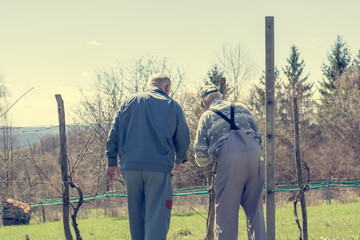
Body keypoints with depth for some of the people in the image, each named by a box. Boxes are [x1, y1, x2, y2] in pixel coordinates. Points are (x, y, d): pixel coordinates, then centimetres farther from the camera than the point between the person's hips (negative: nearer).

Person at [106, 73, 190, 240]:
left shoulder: (129, 102, 14)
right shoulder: (172, 105, 8)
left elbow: (114, 134, 10)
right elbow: (183, 140, 13)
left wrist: (112, 162, 15)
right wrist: (180, 160, 30)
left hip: (130, 166, 3)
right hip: (159, 167, -3)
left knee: (136, 215, 13)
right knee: (158, 215, -7)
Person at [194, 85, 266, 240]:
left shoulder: (206, 116, 16)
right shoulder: (241, 108, 25)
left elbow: (200, 154, 10)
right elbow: (258, 136, 20)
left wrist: (206, 160, 32)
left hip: (229, 160, -3)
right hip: (255, 155, 3)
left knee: (226, 211, 2)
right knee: (255, 209, 10)